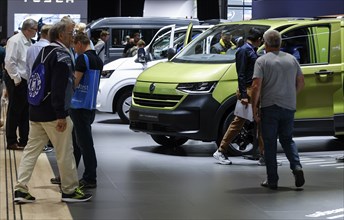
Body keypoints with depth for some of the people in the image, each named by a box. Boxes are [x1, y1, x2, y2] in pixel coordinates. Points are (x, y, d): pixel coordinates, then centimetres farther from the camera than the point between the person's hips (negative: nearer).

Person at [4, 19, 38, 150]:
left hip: (25, 80, 9)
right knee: (14, 111, 0)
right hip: (16, 81, -9)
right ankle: (12, 142, 9)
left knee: (25, 111, 12)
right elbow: (9, 62, -21)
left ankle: (24, 140, 20)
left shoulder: (28, 42, 12)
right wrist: (16, 79, -17)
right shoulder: (15, 41, -16)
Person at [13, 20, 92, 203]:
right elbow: (59, 88, -22)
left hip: (35, 112, 9)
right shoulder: (62, 55, -15)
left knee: (31, 150, 9)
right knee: (65, 153, 2)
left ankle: (21, 189, 5)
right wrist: (61, 115, -23)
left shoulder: (43, 52, 15)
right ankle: (70, 190, 10)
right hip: (52, 114, -9)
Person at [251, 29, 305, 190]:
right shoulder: (291, 59, 8)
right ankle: (297, 167, -4)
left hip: (269, 107, -4)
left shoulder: (262, 61, -6)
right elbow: (301, 83, 14)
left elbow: (256, 86, -14)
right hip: (289, 106, 4)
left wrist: (254, 107, -7)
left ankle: (272, 180, 6)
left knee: (270, 143, 5)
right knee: (287, 139, 18)